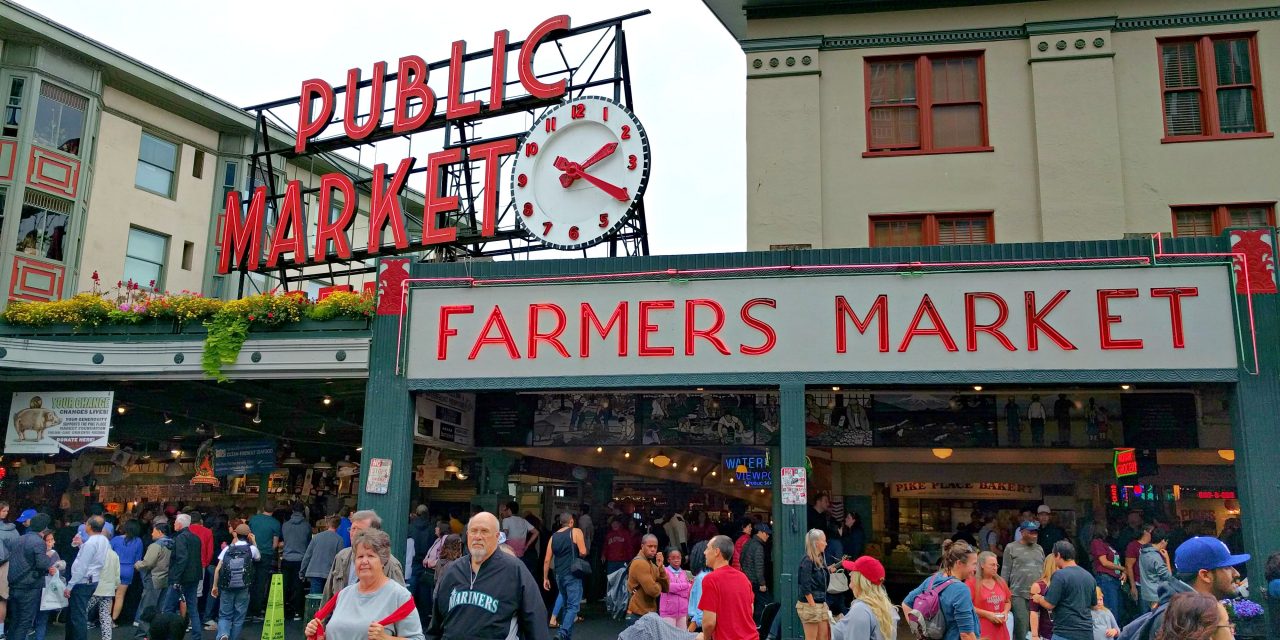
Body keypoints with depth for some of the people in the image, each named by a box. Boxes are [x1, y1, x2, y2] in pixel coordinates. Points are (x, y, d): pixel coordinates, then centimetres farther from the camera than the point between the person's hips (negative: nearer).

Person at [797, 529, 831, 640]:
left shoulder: (820, 559, 10)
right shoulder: (807, 561, -15)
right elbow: (805, 586, -19)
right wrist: (813, 606, -18)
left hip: (821, 604, 9)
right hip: (809, 605, -9)